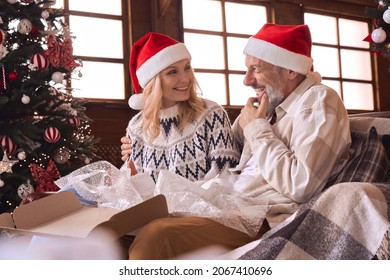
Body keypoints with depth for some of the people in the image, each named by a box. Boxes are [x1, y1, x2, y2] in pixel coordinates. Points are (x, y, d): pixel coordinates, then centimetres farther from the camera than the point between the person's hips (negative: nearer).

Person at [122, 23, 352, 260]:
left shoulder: (318, 102, -8)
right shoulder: (274, 105, 17)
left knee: (156, 236, -28)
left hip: (267, 222, -9)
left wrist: (257, 129, -9)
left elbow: (300, 185, -22)